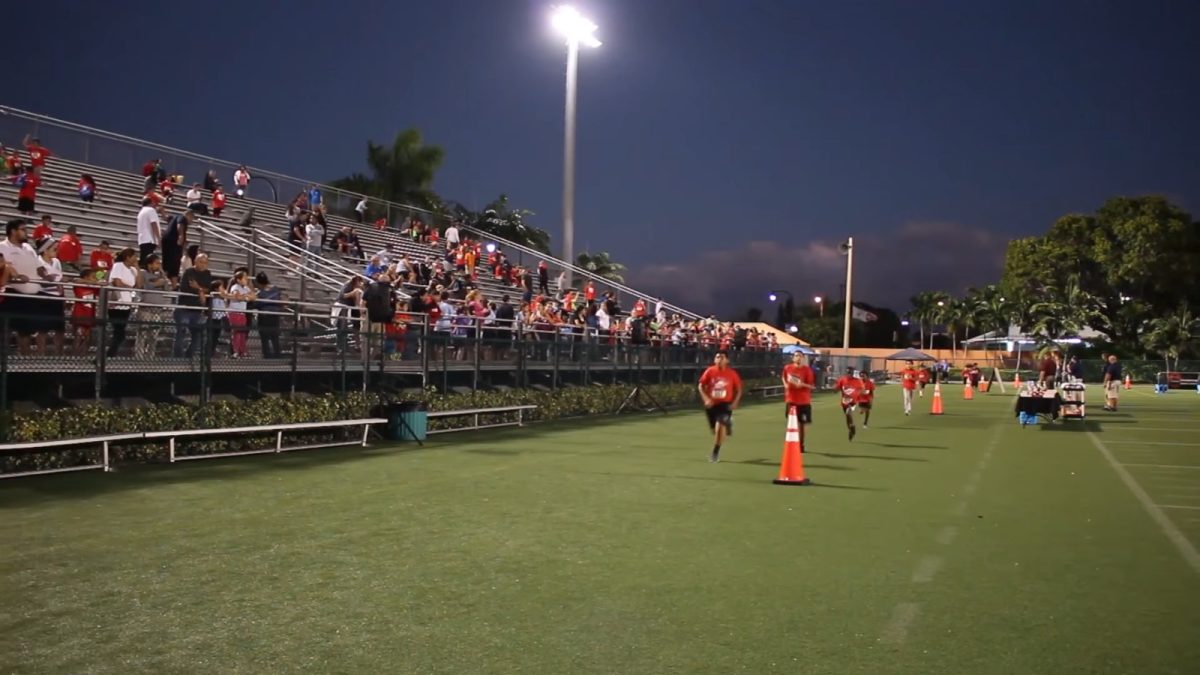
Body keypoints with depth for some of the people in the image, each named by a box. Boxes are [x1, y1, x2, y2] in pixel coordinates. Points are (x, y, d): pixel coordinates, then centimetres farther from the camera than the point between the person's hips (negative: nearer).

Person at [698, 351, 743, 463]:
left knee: (720, 426, -21)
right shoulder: (709, 371, -4)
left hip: (725, 404, -2)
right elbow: (701, 386, 3)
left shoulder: (732, 373, -5)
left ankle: (716, 451, -7)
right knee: (715, 429, 12)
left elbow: (739, 389, 6)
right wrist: (706, 399, -11)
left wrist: (735, 402, -6)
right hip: (711, 404, 3)